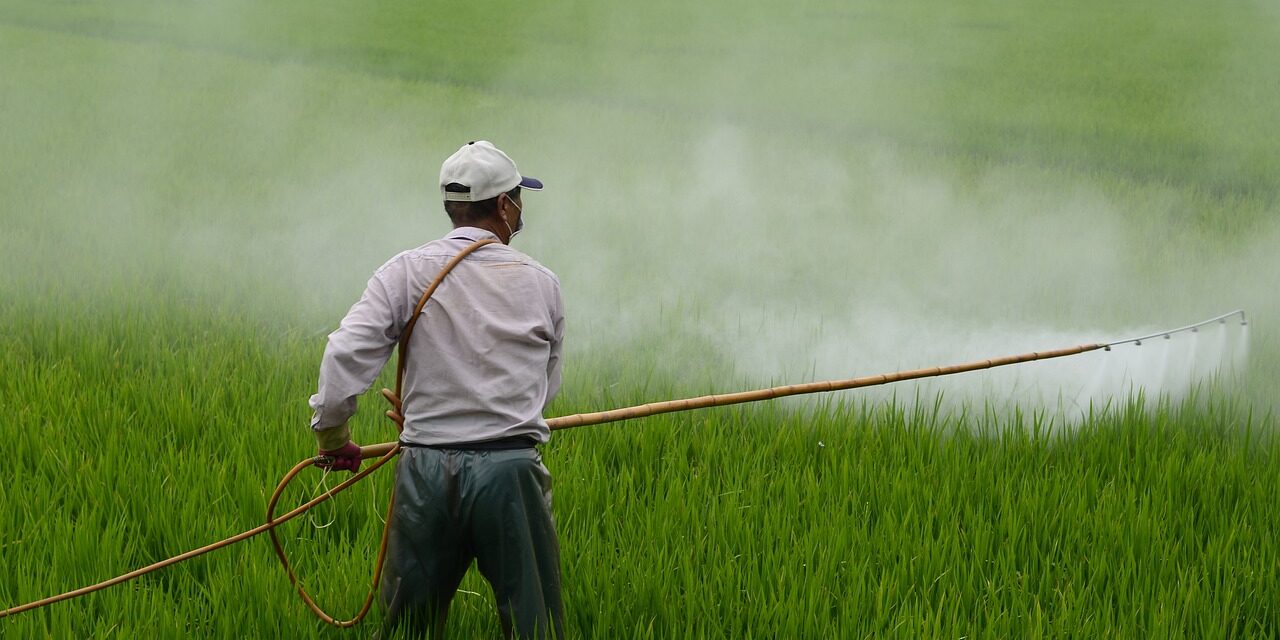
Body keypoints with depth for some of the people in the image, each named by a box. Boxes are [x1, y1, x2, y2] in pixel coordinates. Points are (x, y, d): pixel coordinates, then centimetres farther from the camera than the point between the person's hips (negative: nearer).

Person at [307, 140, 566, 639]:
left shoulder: (407, 272, 1)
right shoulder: (540, 283, 4)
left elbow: (346, 354, -9)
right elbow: (548, 384, 11)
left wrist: (330, 433, 5)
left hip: (427, 468, 1)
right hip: (512, 472, -1)